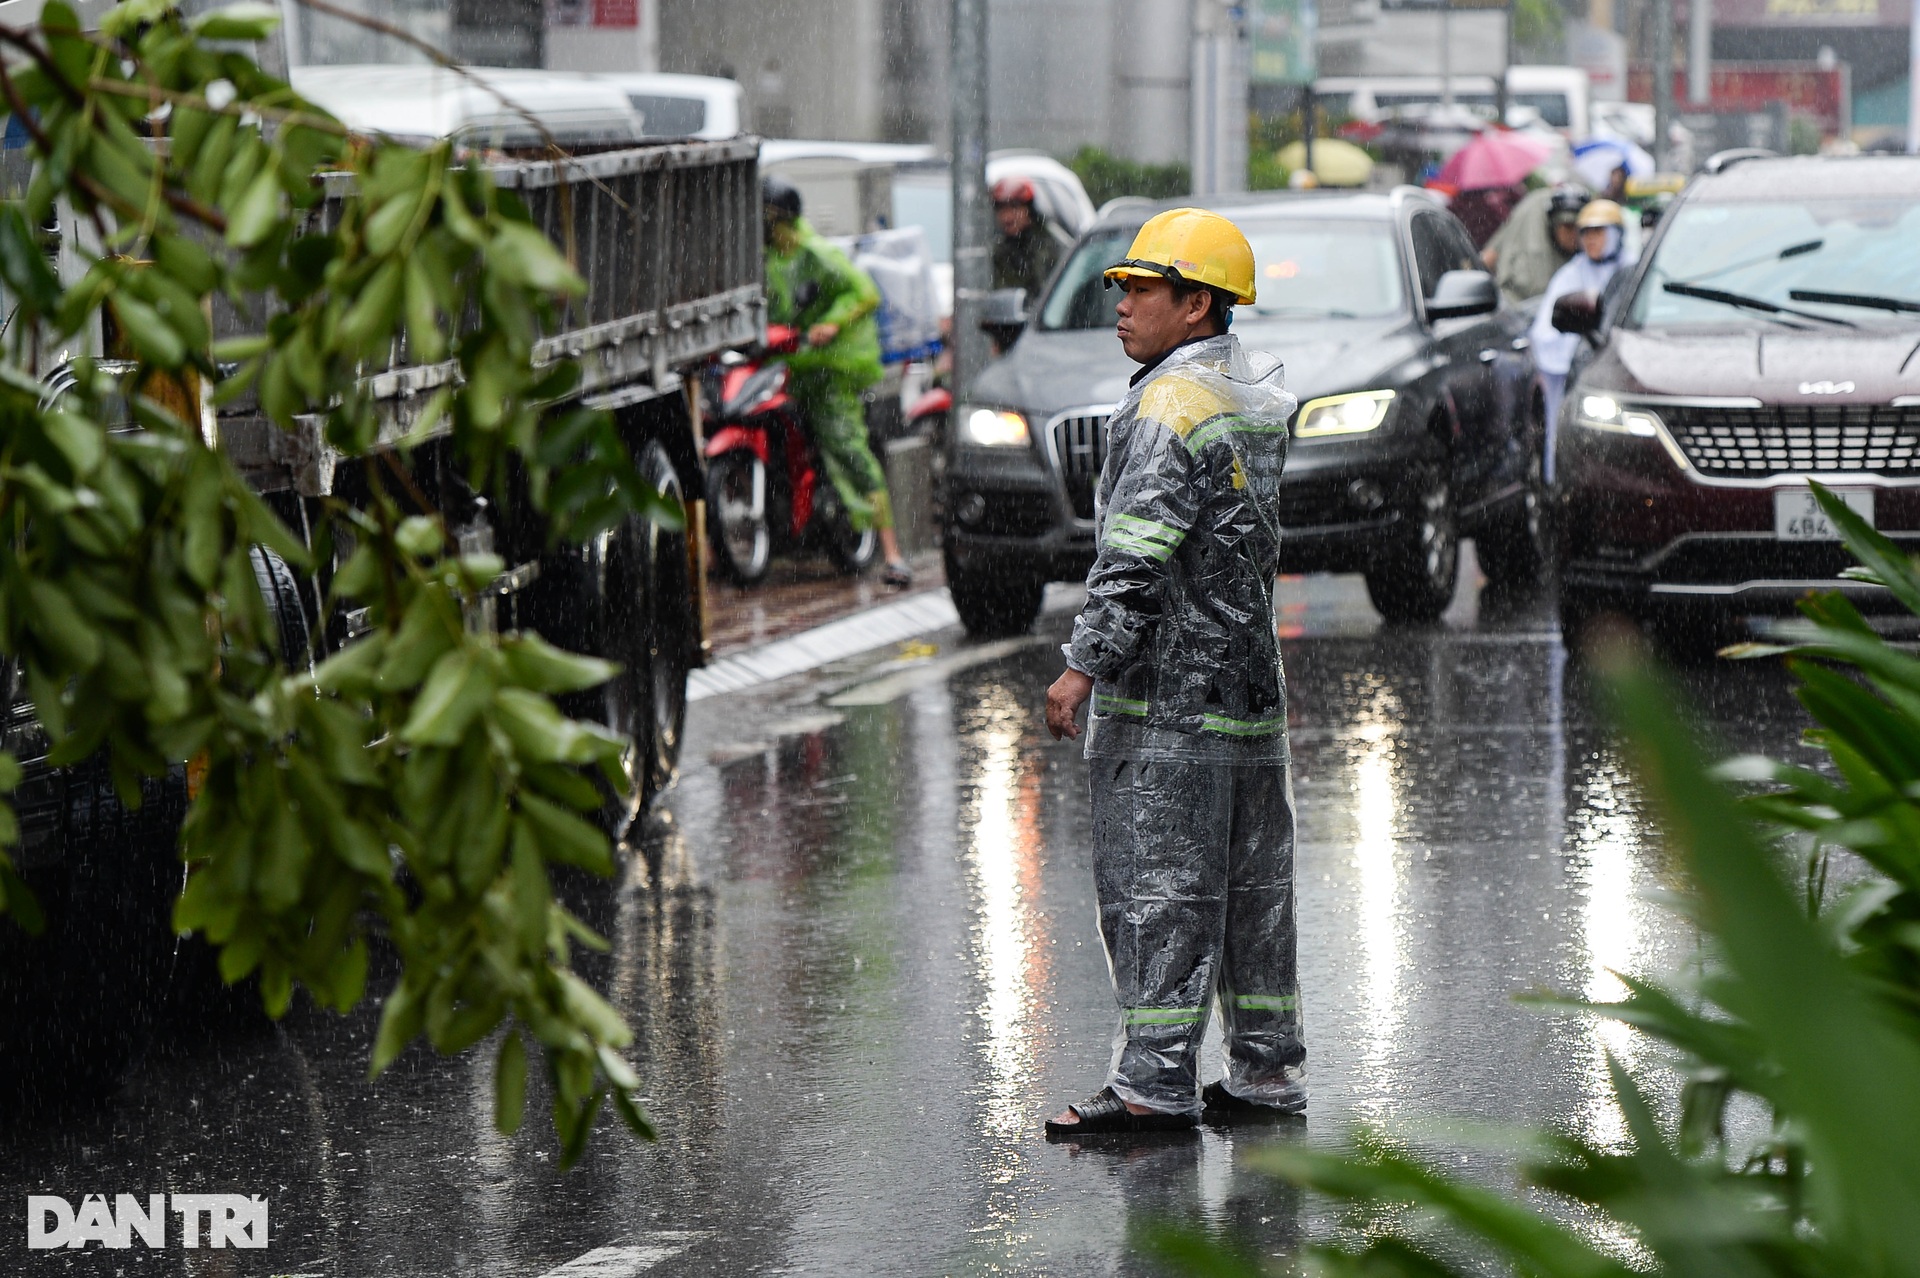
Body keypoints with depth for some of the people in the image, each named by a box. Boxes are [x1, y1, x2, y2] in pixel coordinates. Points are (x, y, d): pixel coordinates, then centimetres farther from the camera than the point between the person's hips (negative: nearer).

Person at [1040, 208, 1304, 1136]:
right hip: (1248, 677, 9)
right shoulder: (1257, 393, 13)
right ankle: (1266, 1069, 18)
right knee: (1251, 883, 13)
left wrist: (1083, 665, -20)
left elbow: (1138, 555, -21)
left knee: (1155, 883, -7)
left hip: (1167, 686, -9)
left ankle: (1155, 1082, -8)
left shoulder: (1172, 407, -16)